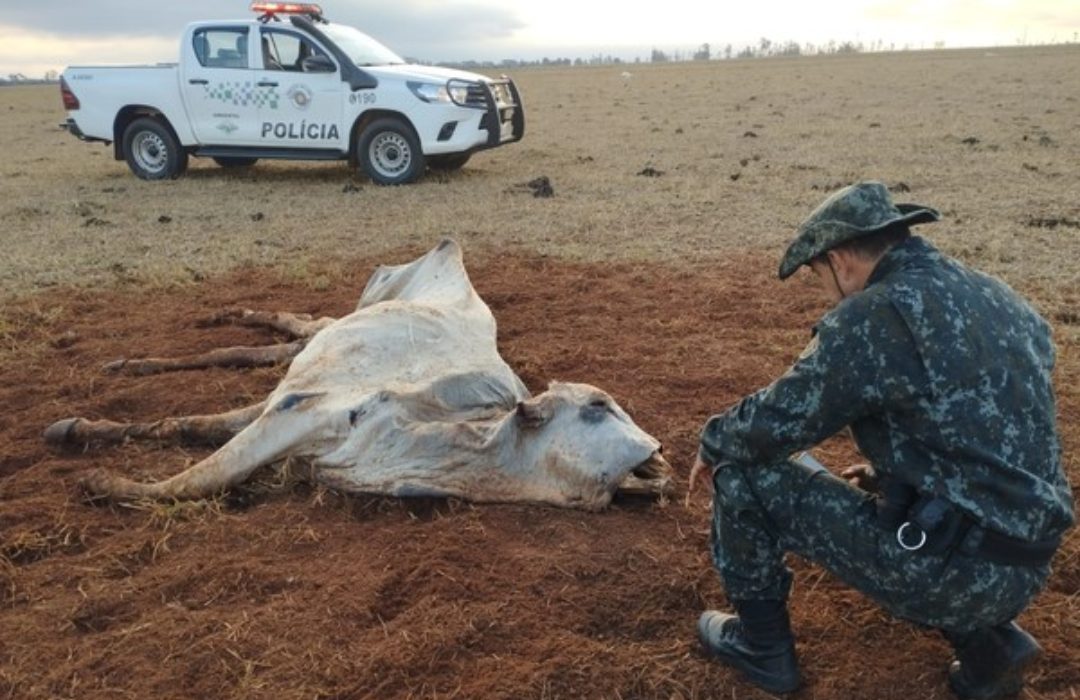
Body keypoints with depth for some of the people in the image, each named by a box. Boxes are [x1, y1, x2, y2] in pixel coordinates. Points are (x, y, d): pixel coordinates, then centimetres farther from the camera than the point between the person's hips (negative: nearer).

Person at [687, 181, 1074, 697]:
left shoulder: (873, 316, -15)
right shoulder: (999, 300, 11)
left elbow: (773, 423, -12)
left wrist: (714, 443, 9)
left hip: (949, 568, -8)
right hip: (1021, 570, 9)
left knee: (743, 470, 0)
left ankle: (761, 645, 17)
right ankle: (986, 637, 19)